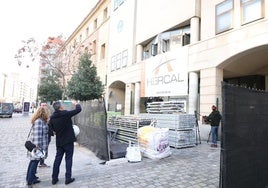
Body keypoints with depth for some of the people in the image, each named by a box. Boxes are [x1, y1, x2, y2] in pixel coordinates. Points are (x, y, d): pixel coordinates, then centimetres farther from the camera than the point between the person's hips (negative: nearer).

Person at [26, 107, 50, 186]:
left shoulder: (42, 121, 9)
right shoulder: (39, 122, -21)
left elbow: (44, 132, 19)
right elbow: (37, 135, -24)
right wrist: (38, 146, -24)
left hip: (35, 144, 10)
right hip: (36, 145, -10)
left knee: (33, 161, 19)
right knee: (35, 161, 1)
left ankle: (30, 177, 34)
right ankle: (30, 180, 12)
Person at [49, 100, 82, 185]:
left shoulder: (52, 117, -1)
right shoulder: (66, 114, -18)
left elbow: (52, 129, 10)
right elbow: (78, 109, -12)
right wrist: (76, 103, 8)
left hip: (59, 141, 5)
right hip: (68, 140, -5)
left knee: (57, 159, 14)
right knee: (68, 159, 5)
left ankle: (54, 178, 22)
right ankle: (68, 178, 11)